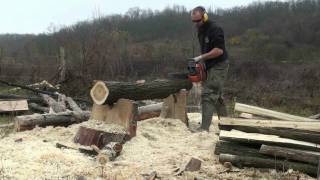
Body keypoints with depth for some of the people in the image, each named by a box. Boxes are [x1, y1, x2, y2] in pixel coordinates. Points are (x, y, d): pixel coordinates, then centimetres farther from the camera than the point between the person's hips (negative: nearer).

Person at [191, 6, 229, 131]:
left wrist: (201, 57, -24)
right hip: (209, 67, 10)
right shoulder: (200, 31, 11)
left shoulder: (215, 29, -17)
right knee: (216, 96, 16)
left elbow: (219, 50, -25)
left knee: (208, 95, -15)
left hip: (219, 66, -10)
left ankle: (204, 128, -16)